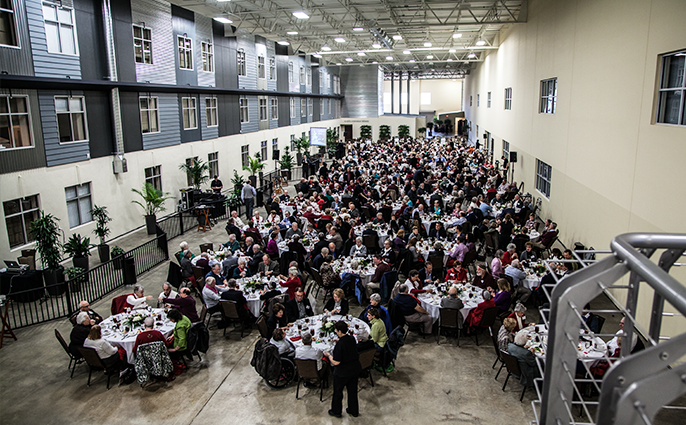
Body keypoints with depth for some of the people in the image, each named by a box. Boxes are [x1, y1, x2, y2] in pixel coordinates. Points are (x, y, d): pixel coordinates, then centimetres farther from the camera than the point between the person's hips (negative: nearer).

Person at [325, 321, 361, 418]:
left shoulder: (340, 344, -28)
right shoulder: (352, 339, -7)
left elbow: (336, 362, -25)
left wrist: (329, 355, -9)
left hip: (343, 373, -6)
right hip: (355, 369, 6)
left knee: (338, 391, 17)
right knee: (352, 390, 22)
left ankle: (336, 411, 34)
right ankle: (354, 411, 36)